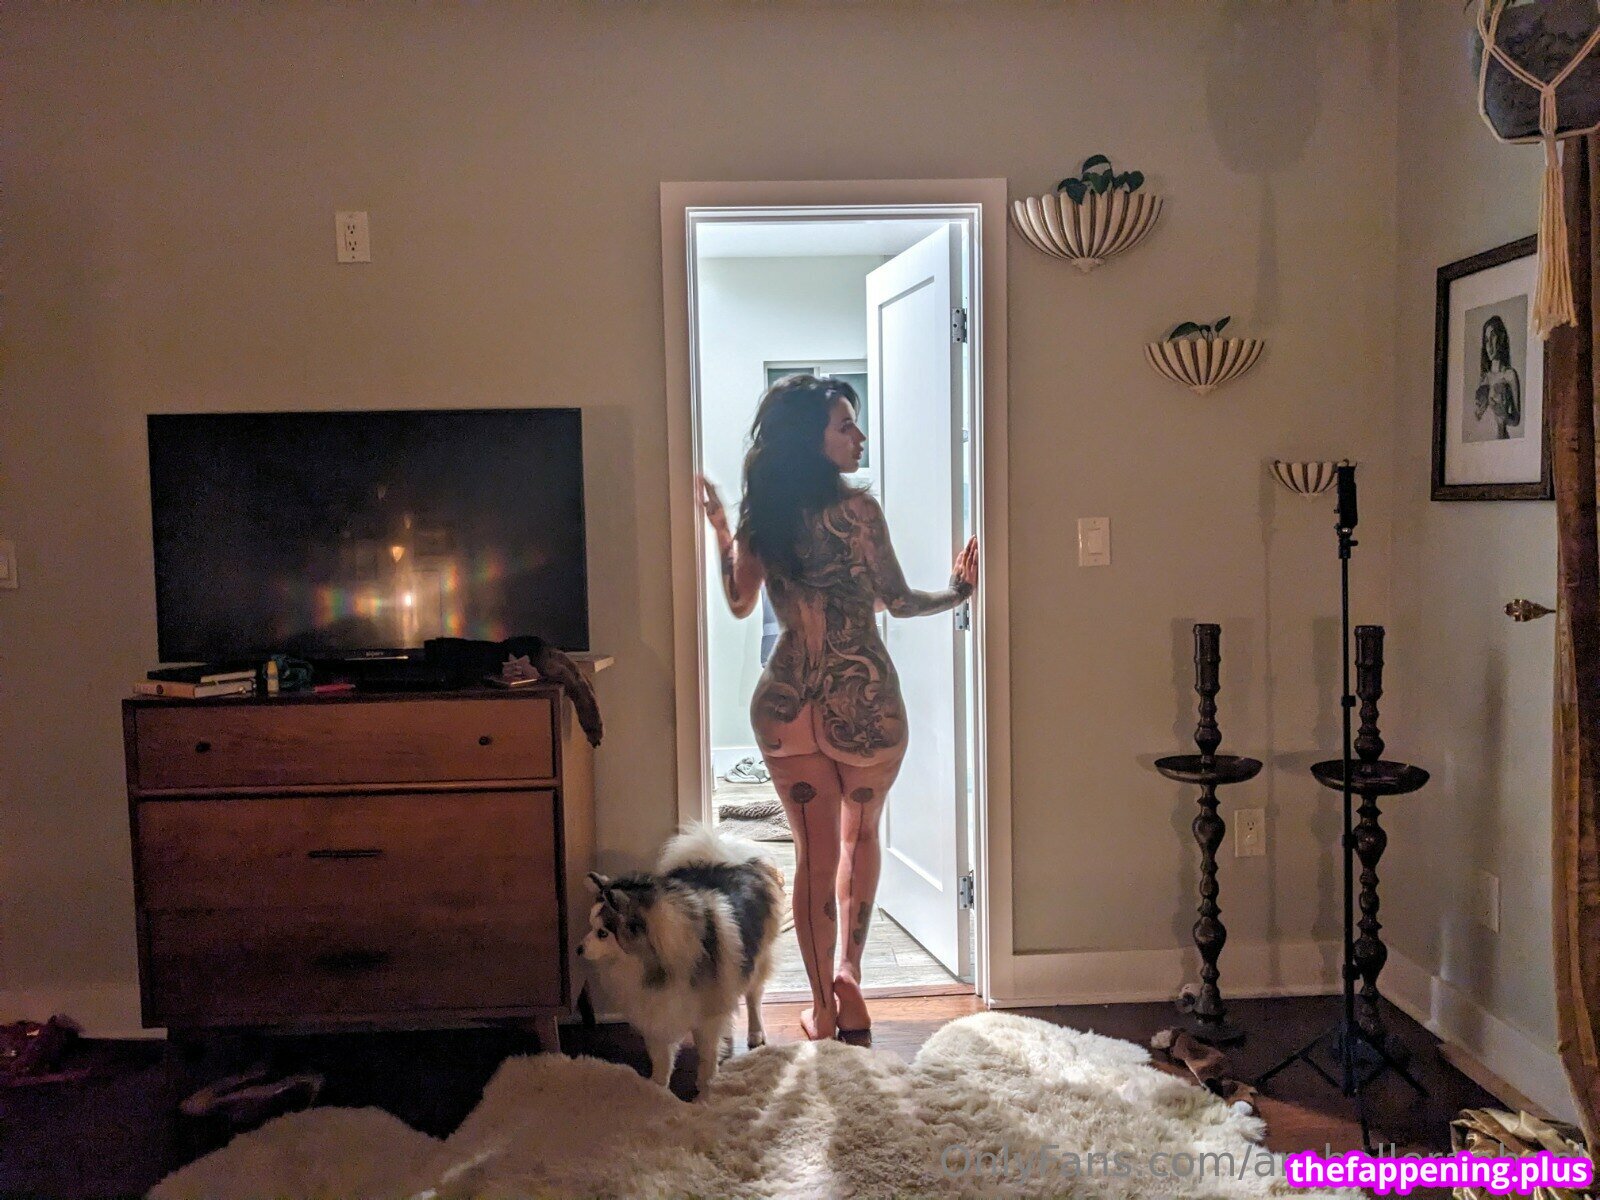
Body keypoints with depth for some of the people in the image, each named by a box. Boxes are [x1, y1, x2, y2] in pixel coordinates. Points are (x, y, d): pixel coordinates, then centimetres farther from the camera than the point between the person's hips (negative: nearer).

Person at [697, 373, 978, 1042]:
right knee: (861, 834, 21)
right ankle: (849, 975, 18)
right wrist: (959, 592, 9)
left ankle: (824, 1011, 16)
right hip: (863, 699, -3)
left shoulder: (759, 515, 4)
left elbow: (740, 603, 13)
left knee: (815, 852, 11)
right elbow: (897, 601, -7)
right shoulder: (855, 509, -11)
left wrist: (719, 531, 23)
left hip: (788, 702, 3)